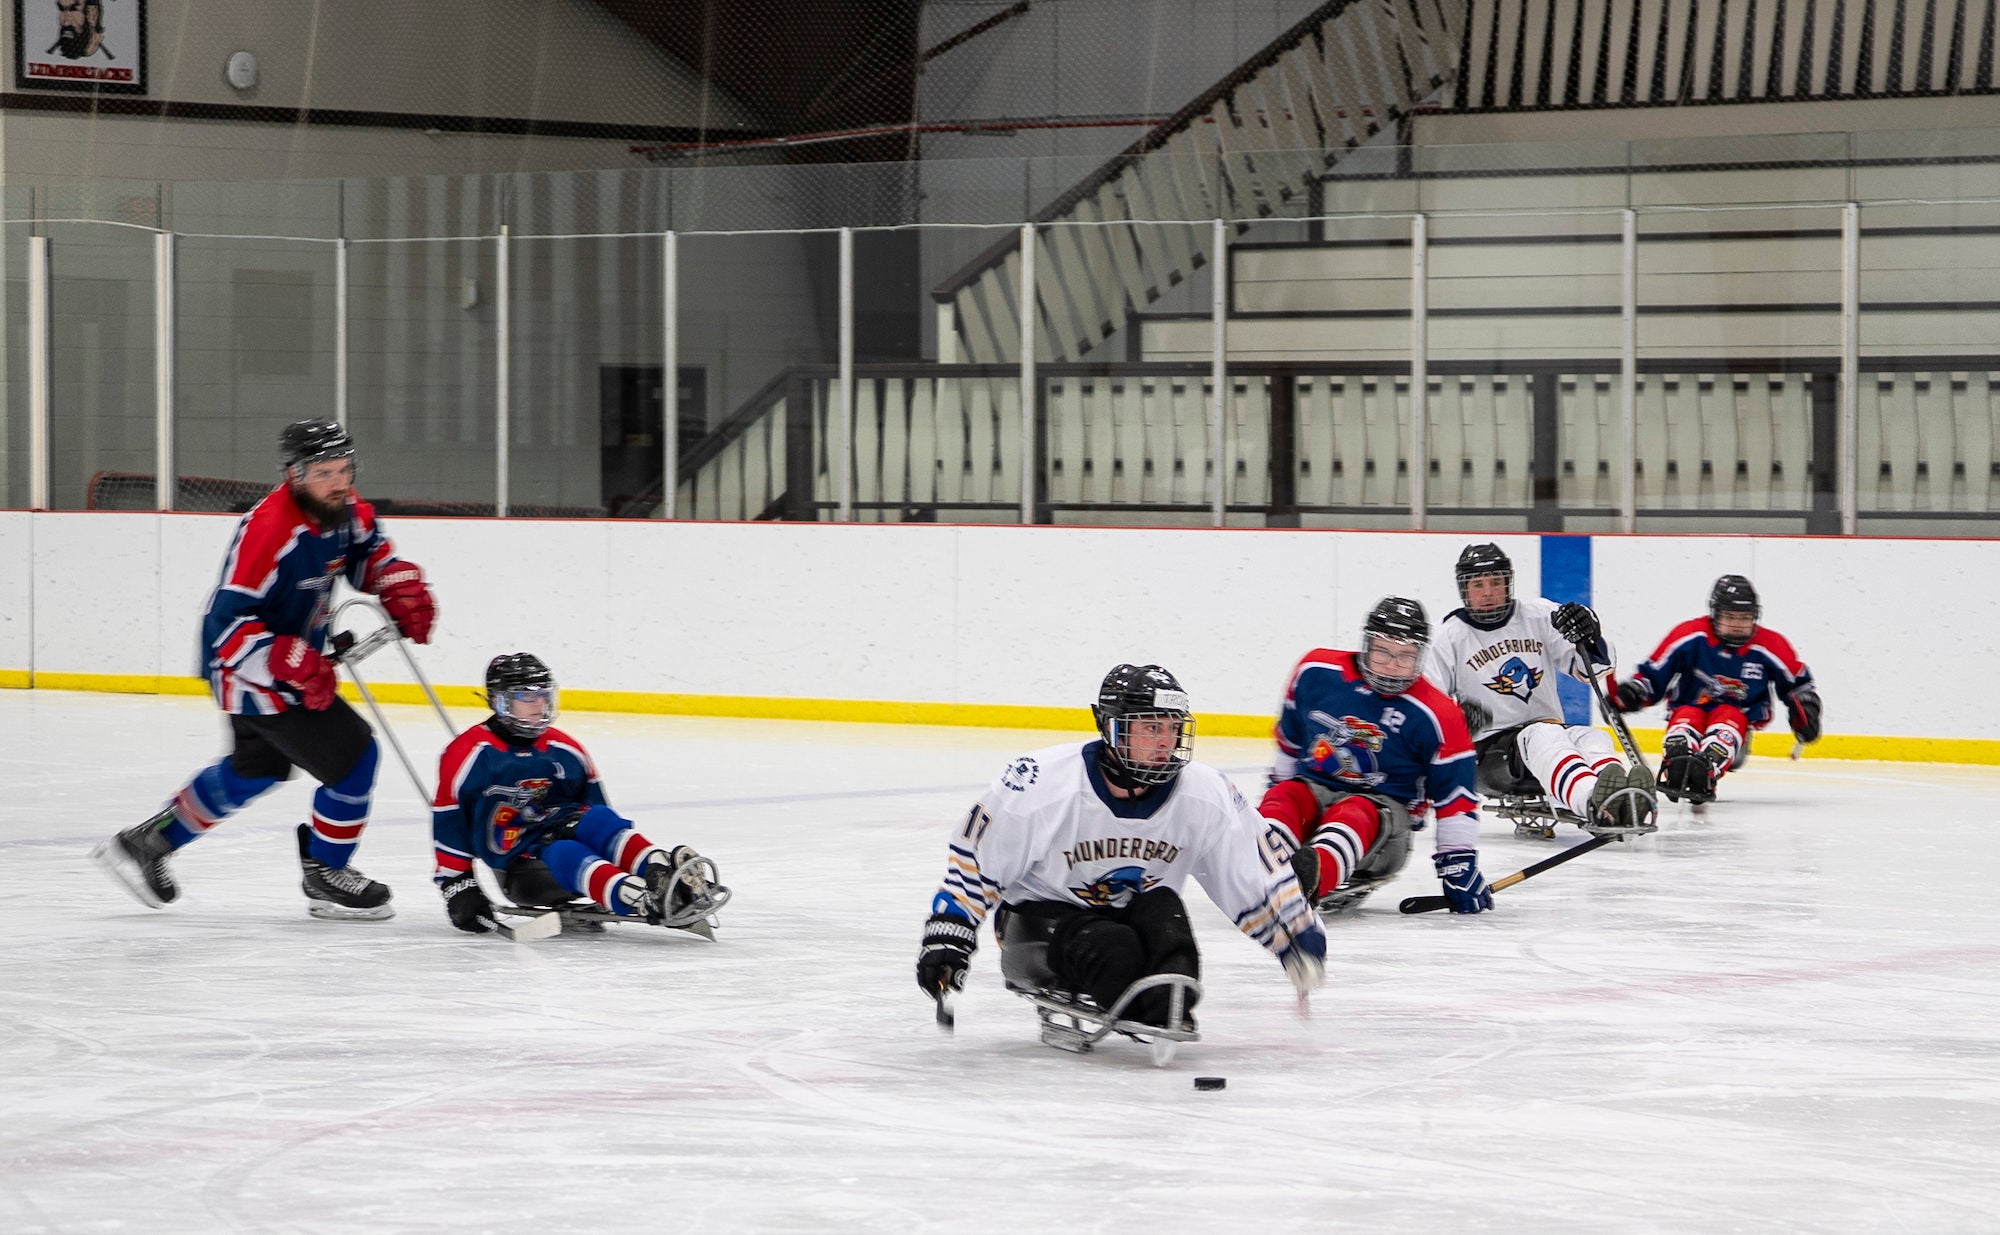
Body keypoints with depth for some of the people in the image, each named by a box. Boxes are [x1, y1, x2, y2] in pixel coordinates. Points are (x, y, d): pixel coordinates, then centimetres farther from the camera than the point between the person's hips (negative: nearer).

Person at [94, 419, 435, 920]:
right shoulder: (269, 530, -31)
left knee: (257, 767, 27)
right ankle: (324, 876, 8)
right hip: (252, 672, -10)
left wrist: (403, 589, 0)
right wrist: (291, 666, -40)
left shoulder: (346, 511, -5)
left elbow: (370, 552, 19)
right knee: (352, 754, -11)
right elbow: (229, 623, -31)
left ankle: (148, 842, 41)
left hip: (298, 659, 10)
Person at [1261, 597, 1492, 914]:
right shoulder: (1316, 672, 1)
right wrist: (1276, 787, 26)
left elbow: (1455, 795, -3)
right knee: (1283, 798, -30)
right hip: (1313, 789, 4)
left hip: (1384, 807, -4)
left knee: (1355, 817, -38)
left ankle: (1314, 876, -73)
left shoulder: (1436, 715, -8)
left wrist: (1460, 864, -5)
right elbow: (1290, 739, 19)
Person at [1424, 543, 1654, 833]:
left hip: (1550, 729, 4)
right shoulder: (1450, 637, 4)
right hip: (1488, 749, -4)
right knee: (1543, 738, -36)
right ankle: (1596, 803, -69)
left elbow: (1591, 668, 6)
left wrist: (1589, 639, -17)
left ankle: (1626, 802, -65)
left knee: (1593, 740, -29)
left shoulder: (1540, 615, 10)